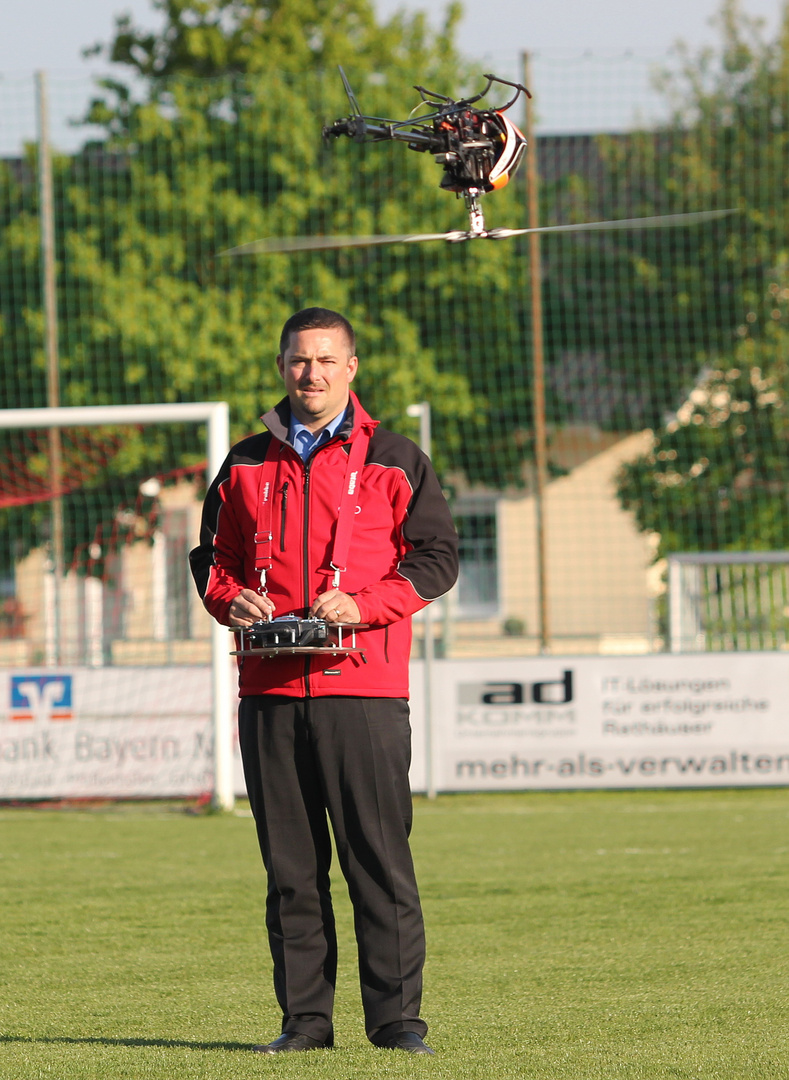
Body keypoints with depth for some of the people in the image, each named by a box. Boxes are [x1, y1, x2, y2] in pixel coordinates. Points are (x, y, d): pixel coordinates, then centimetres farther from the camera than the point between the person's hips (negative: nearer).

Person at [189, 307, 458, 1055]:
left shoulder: (391, 461, 5)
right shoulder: (246, 466, 14)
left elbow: (436, 556, 2)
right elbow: (213, 555, 20)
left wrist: (364, 605, -12)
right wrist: (231, 599, -2)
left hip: (363, 687, -3)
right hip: (270, 690, 3)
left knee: (379, 855, -6)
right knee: (290, 863, 4)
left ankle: (396, 1015, -3)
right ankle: (304, 1017, 8)